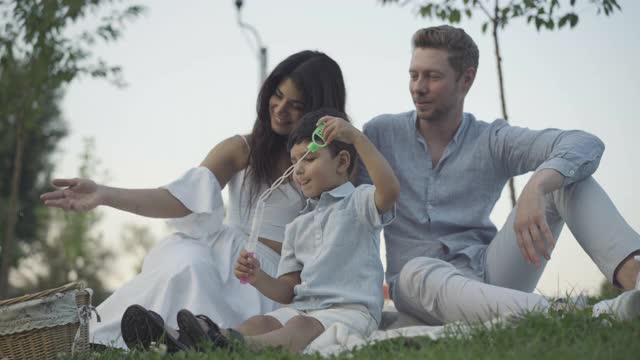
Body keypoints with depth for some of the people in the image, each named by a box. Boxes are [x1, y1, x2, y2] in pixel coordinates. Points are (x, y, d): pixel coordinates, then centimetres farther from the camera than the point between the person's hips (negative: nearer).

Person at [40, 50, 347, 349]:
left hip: (274, 272, -1)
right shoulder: (242, 150, 10)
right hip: (225, 253, 1)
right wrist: (105, 195, -19)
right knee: (188, 267, -35)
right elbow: (181, 199, -6)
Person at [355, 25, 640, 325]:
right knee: (418, 271, -40)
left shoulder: (493, 140, 4)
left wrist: (535, 188, -33)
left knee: (565, 177, -13)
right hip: (423, 288, -1)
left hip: (489, 275, 2)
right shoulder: (381, 134, 7)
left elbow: (586, 145, -14)